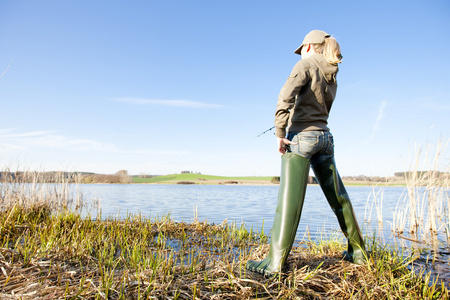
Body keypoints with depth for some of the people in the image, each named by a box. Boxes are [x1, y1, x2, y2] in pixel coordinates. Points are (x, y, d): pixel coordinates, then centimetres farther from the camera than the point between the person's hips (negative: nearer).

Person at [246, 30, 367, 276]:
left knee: (289, 200, -10)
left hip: (302, 135, -7)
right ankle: (358, 252, 26)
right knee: (338, 198, 14)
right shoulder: (332, 75, 19)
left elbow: (286, 95, -20)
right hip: (324, 136, 8)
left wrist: (280, 132, -19)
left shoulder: (307, 64, -2)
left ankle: (275, 262, -6)